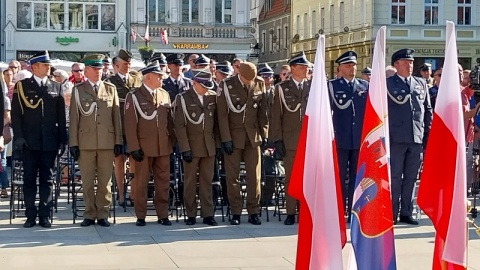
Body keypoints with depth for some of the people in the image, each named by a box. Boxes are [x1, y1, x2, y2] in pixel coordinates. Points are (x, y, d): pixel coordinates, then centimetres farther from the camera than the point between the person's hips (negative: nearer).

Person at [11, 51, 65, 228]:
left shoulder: (56, 87, 9)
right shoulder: (22, 86, 4)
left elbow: (61, 116, 9)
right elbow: (16, 114, 0)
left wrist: (62, 140, 4)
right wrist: (19, 137, -8)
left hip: (50, 142, 2)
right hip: (29, 142, -1)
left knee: (47, 180, 4)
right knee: (29, 179, 3)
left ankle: (44, 215, 8)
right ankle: (31, 216, 8)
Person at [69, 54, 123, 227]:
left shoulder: (111, 89, 11)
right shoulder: (78, 90, 6)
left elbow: (116, 116, 8)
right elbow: (74, 118, 3)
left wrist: (118, 141, 3)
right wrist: (73, 143, -2)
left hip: (107, 142, 1)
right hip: (85, 142, -1)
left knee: (105, 181, 3)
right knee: (87, 181, 3)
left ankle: (102, 214, 10)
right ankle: (90, 214, 11)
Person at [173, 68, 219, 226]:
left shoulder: (213, 97, 6)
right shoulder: (183, 98, -4)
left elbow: (216, 122, 11)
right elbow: (179, 125, -7)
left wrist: (217, 143, 6)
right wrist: (185, 148, -13)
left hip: (209, 146, 3)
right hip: (191, 146, -3)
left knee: (207, 181, 5)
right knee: (190, 182, 4)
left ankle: (208, 214, 8)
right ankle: (191, 214, 11)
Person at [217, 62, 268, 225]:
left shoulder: (259, 84, 4)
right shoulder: (226, 86, -5)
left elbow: (263, 111, 9)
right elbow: (222, 114, -6)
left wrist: (264, 134, 5)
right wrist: (226, 138, -9)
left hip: (253, 136, 2)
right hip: (233, 136, -2)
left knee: (254, 175, 2)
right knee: (232, 176, 0)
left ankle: (253, 212, 9)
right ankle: (236, 212, 7)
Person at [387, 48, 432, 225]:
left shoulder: (422, 84, 15)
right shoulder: (387, 84, 2)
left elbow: (428, 110, 16)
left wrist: (428, 134, 8)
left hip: (417, 138, 4)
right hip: (397, 138, -4)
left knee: (411, 178, 8)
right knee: (395, 177, -1)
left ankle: (406, 213, 15)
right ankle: (392, 214, 5)